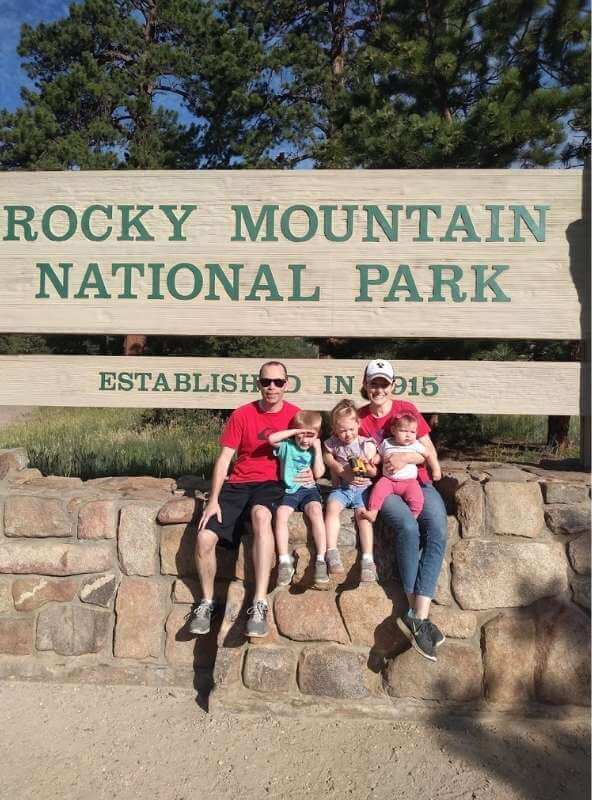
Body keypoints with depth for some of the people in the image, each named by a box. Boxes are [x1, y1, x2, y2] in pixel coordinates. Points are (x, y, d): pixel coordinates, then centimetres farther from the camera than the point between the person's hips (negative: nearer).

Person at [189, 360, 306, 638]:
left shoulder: (296, 416, 2)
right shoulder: (242, 415, 1)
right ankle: (207, 602, 11)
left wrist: (310, 472, -10)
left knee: (261, 515, -38)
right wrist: (213, 500, -10)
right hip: (238, 483, 2)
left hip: (272, 484, -2)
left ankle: (260, 604, -35)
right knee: (205, 537, -17)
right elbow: (224, 458, -1)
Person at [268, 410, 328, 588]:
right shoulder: (287, 445, 4)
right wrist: (294, 430, -11)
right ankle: (285, 562, -24)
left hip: (309, 489, 0)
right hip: (289, 491, 0)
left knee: (315, 511, -31)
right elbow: (271, 439, -17)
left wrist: (317, 448, -4)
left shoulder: (316, 450, 9)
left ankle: (321, 561, -27)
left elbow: (319, 473, -5)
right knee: (280, 514, -29)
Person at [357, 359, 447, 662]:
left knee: (438, 529, -28)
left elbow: (429, 451, 6)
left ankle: (417, 615, -29)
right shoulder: (359, 418, 6)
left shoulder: (407, 409, 6)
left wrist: (406, 457, -13)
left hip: (417, 481, 2)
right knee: (408, 527, -32)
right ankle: (420, 616, -22)